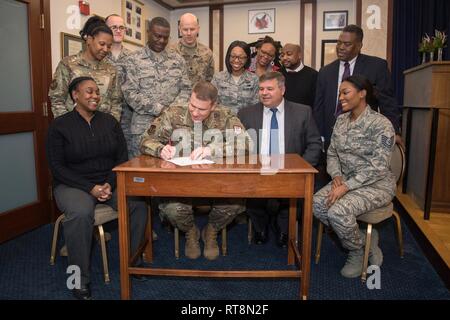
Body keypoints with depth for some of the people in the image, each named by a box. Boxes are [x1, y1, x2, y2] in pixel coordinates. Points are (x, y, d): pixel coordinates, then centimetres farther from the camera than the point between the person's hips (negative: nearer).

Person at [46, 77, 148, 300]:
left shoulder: (110, 122, 8)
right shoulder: (60, 126, -1)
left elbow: (122, 158, 5)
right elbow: (57, 167, -6)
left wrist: (110, 184, -13)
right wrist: (90, 188, -17)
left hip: (111, 181, 3)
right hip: (73, 185, -3)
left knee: (139, 203, -25)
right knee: (80, 212, -35)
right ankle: (80, 280, -18)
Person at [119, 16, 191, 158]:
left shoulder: (178, 60, 13)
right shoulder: (133, 60, 2)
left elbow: (185, 89, 10)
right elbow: (130, 93, -6)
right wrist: (158, 109, -13)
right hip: (144, 127, -2)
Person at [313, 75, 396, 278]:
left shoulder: (381, 124, -16)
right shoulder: (341, 120, 5)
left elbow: (377, 168, -21)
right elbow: (332, 154, 9)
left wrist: (346, 187, -26)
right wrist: (337, 176, -10)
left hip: (376, 184, -7)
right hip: (347, 181, 7)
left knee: (338, 212, -30)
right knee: (317, 204, -19)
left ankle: (358, 251, 4)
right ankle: (365, 239, 3)